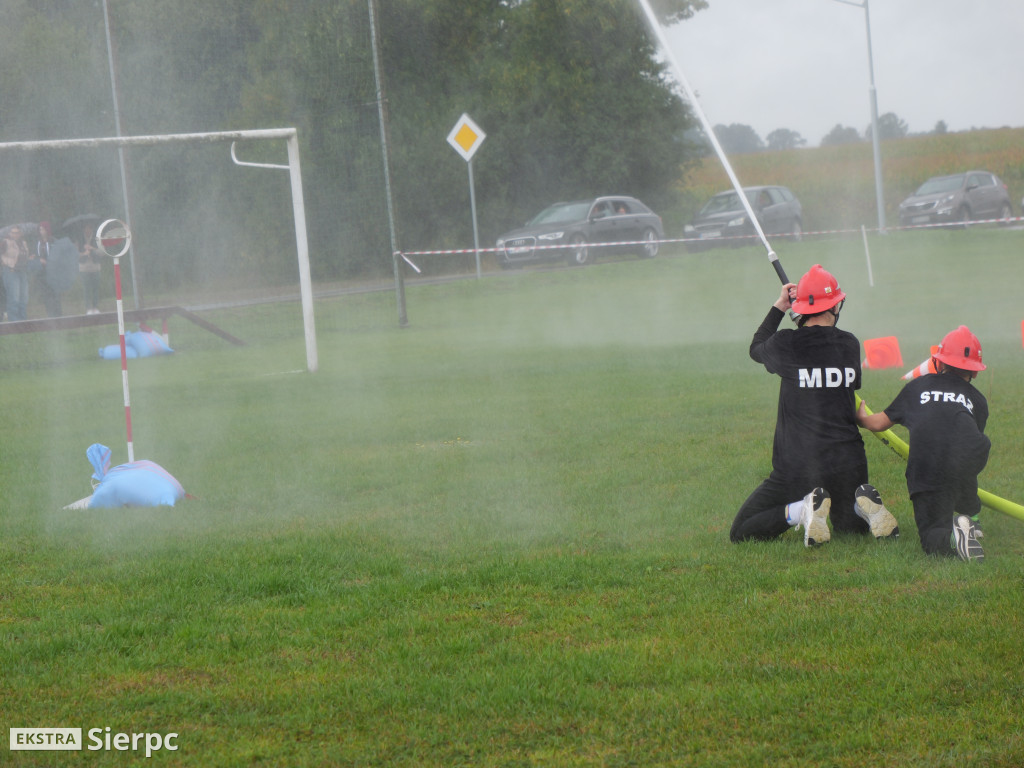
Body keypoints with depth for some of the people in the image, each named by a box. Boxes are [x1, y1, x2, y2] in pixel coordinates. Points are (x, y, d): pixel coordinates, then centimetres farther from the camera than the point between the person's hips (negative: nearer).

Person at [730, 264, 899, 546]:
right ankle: (864, 505, -6)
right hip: (847, 464, 3)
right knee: (847, 523, 28)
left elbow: (756, 349, 16)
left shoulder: (785, 343, -9)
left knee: (741, 533, 4)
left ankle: (800, 510, -19)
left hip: (796, 467, -3)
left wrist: (779, 306, 23)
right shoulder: (850, 344, 0)